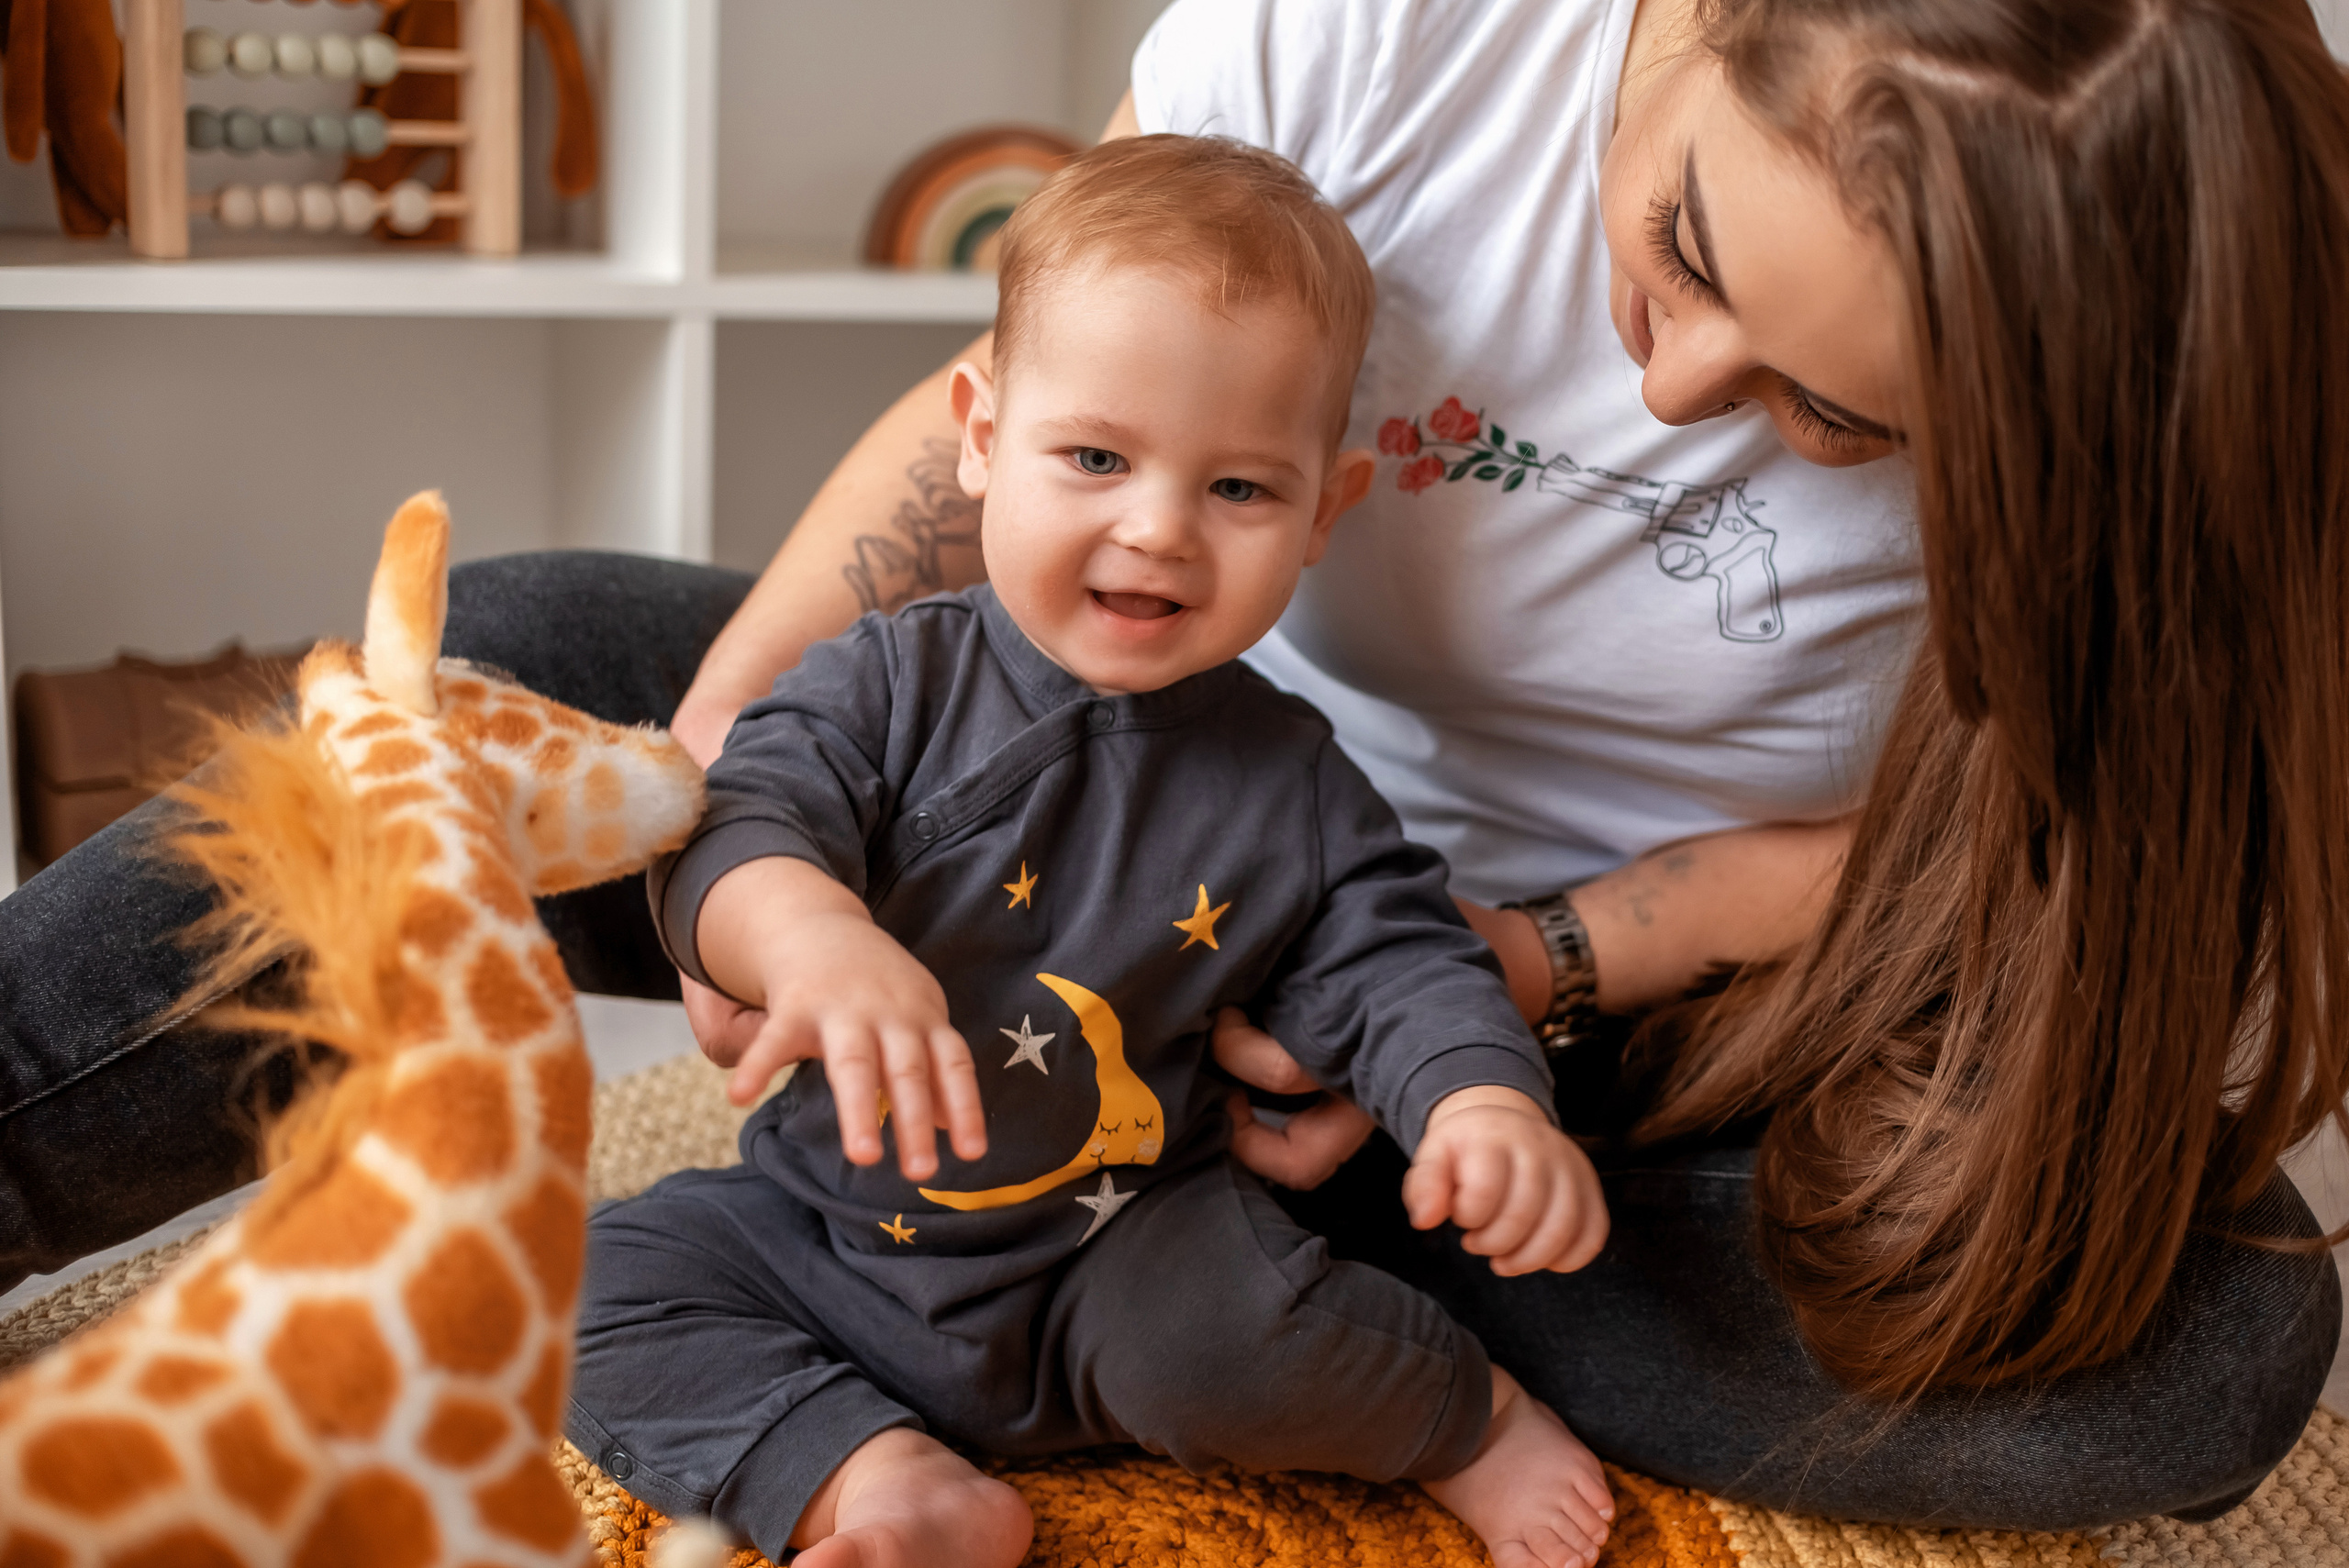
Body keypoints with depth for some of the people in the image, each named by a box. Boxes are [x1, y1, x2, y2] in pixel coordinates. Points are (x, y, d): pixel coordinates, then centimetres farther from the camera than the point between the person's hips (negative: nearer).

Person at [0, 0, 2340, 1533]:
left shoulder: (2094, 373, -25)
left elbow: (1958, 813, -12)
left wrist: (1536, 975, -27)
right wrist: (734, 728, -28)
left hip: (1661, 1001, 0)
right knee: (511, 677, -16)